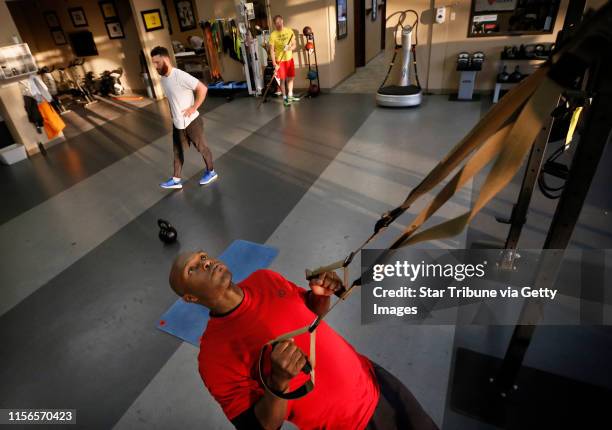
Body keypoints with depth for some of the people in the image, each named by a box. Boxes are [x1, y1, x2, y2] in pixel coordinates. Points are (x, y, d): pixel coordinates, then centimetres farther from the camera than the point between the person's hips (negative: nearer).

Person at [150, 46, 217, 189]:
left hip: (191, 121, -8)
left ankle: (211, 172, 30)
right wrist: (173, 114, 12)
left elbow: (203, 88, -24)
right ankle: (176, 179, 26)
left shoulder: (180, 76, -22)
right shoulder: (163, 78, 3)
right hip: (177, 123, 8)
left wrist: (194, 108, -20)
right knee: (177, 151, 15)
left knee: (201, 147, 10)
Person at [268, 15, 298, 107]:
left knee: (291, 78, 12)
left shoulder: (289, 31, 0)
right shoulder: (273, 35, -12)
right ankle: (285, 98, 12)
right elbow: (272, 50, -13)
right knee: (282, 79, 0)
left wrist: (289, 48, -18)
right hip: (280, 60, -4)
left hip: (290, 58, 4)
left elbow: (294, 45, 5)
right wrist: (274, 63, -20)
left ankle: (290, 95, 28)